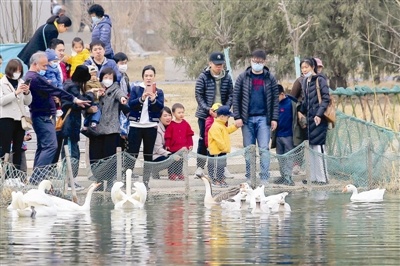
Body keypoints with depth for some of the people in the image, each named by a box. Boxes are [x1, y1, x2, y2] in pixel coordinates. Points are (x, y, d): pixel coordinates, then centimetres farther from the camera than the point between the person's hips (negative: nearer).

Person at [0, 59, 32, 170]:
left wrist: (27, 92, -8)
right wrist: (16, 93, -22)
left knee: (18, 148, 6)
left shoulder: (21, 82, 12)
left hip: (19, 118, 5)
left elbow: (27, 102, 12)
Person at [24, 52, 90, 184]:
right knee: (50, 146, -16)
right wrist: (74, 100, -16)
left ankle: (36, 179, 14)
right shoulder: (35, 78, -17)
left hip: (42, 117, 11)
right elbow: (55, 91, -19)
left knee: (42, 146, 14)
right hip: (44, 117, -11)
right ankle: (36, 178, -23)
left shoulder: (29, 77, 17)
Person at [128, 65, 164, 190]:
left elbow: (161, 107, -7)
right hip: (136, 126, -1)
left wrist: (153, 99, -26)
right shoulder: (135, 89, 6)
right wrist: (142, 98, -24)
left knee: (148, 155, 5)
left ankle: (146, 181, 9)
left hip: (151, 127, 1)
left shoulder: (159, 92, 7)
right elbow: (130, 104, -7)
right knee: (132, 154, -5)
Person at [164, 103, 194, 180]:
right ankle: (171, 174, 13)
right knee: (172, 162, 5)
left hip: (183, 148, 3)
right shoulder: (171, 124, -9)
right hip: (173, 147, -3)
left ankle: (179, 173, 22)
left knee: (181, 162, 12)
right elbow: (168, 136, -7)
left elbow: (189, 135, 6)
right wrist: (167, 145, -8)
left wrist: (190, 144, 3)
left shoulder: (185, 124, 2)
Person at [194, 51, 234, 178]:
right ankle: (200, 167, 8)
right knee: (204, 141, 1)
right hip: (205, 115, -3)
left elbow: (230, 95, 5)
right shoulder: (203, 77, -6)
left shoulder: (227, 77, 3)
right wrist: (208, 109, -18)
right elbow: (198, 95, -8)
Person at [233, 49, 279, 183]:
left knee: (264, 149, -7)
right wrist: (237, 117, -4)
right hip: (247, 118, 1)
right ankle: (249, 178, 11)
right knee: (248, 150, 5)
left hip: (263, 118, -1)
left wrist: (274, 118, -2)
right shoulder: (243, 77, 5)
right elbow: (236, 97, 4)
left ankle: (264, 178, -6)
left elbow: (275, 99, 5)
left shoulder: (270, 78, 6)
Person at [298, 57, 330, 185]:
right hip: (309, 118, 8)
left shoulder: (320, 80, -9)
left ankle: (322, 177, -5)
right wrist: (301, 111, 11)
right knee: (311, 147, 9)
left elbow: (326, 98, -14)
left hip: (318, 119, -8)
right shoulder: (305, 82, 14)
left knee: (318, 146, -9)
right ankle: (314, 176, 14)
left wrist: (319, 114, -20)